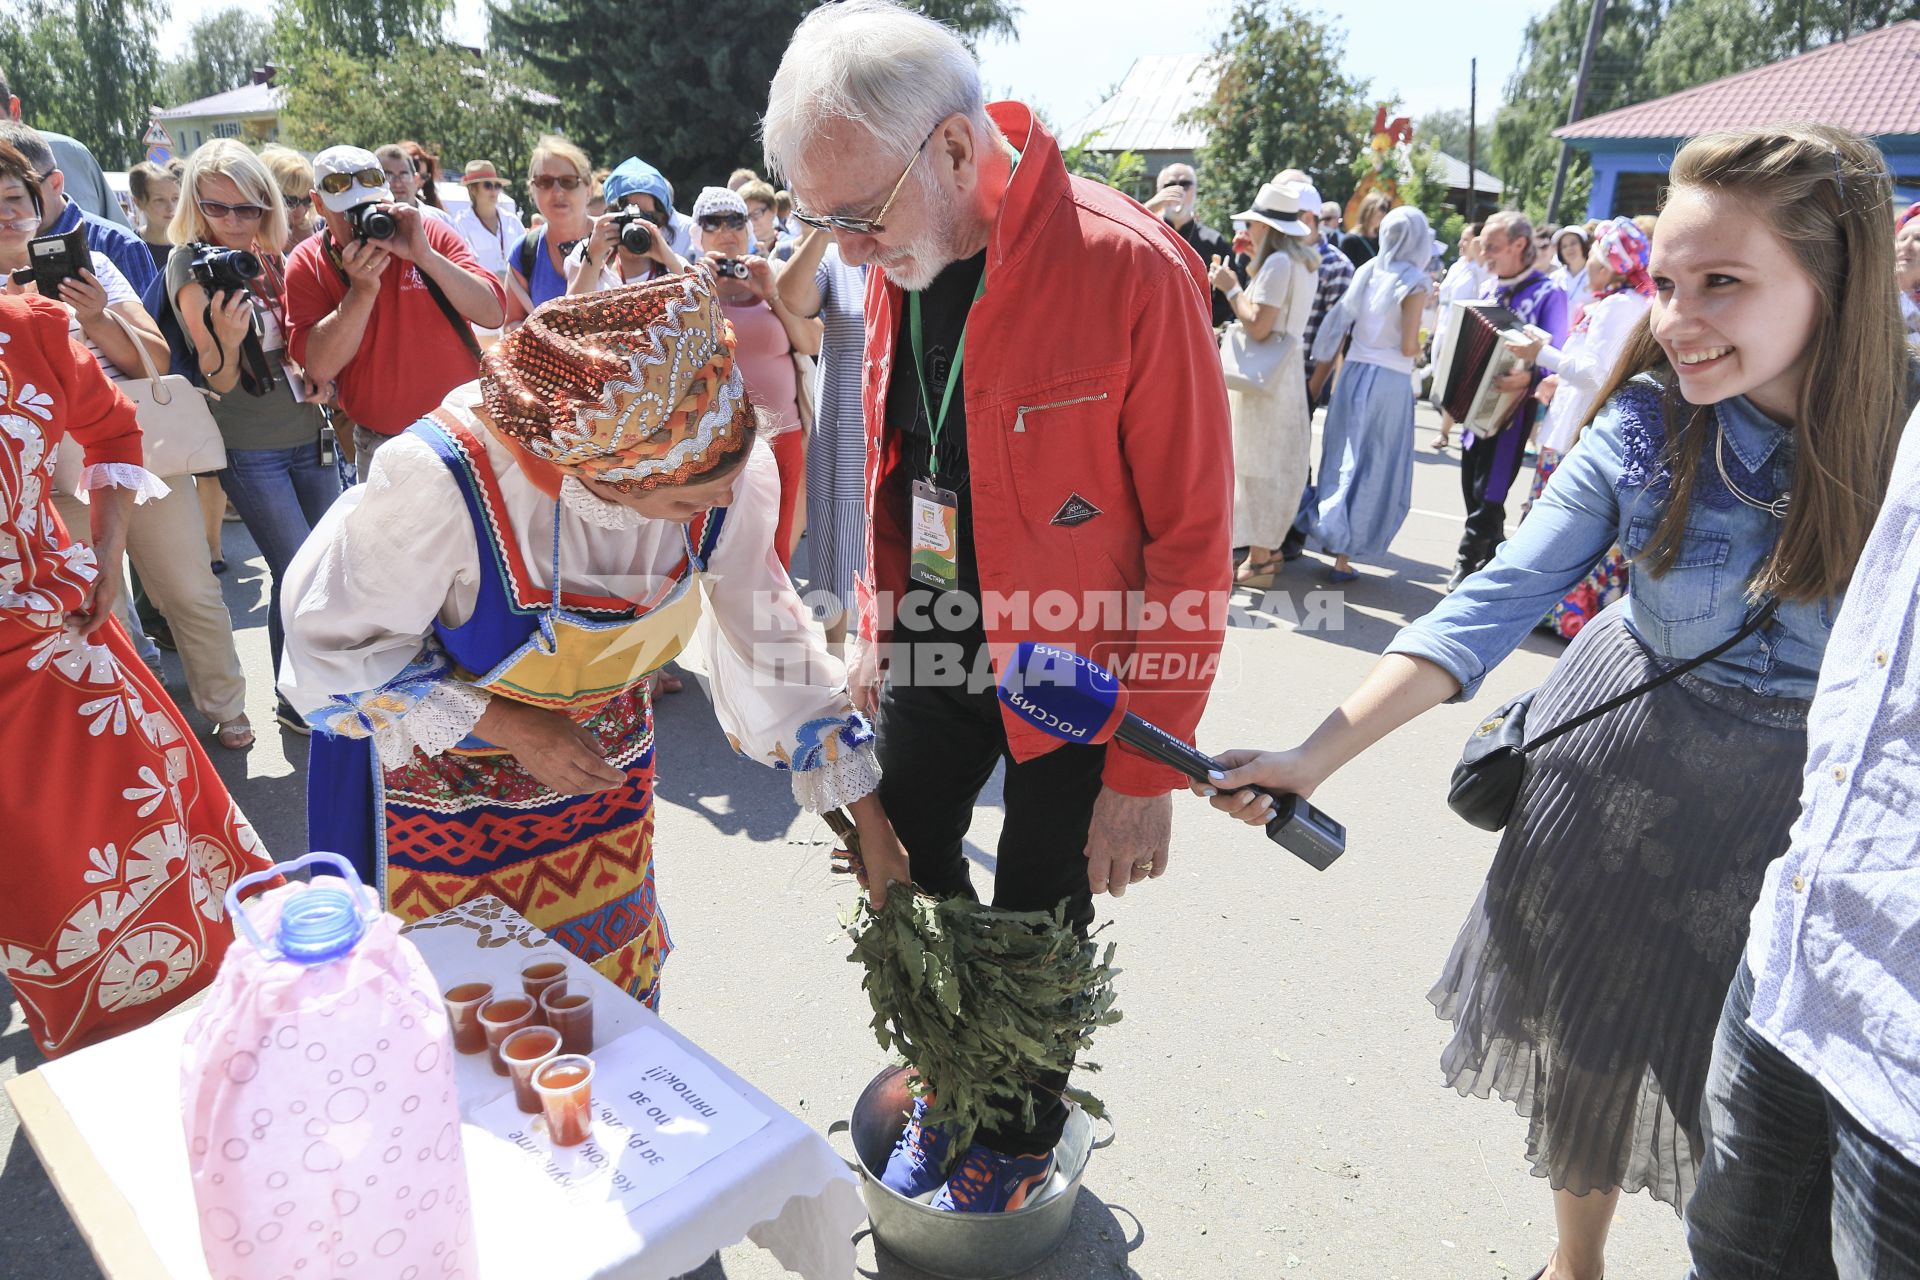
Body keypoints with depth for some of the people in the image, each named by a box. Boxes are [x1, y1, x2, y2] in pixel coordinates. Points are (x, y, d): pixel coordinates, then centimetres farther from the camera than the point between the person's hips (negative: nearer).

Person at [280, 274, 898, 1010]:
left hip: (602, 762, 3)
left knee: (609, 988, 22)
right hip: (446, 789, -3)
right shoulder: (441, 482, -37)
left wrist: (868, 821, -10)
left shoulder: (731, 459, -25)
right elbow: (331, 641, -20)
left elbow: (764, 640, -13)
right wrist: (506, 725, -28)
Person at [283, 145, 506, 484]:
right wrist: (361, 291, -23)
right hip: (381, 444, 0)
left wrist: (425, 256, -24)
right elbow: (320, 368, -14)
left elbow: (493, 314, -15)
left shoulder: (430, 233, -4)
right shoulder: (306, 264, -3)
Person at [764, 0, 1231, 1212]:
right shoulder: (897, 261, -2)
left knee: (1034, 928, 9)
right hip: (937, 650, 6)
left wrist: (1149, 769, -16)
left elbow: (1190, 535, -19)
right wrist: (879, 633, 13)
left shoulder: (1132, 268, -22)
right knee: (901, 864, 17)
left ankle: (1025, 1129, 40)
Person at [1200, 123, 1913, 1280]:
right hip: (1621, 770, 1)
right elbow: (1502, 601, -15)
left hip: (1813, 808, -1)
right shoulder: (1645, 426, -13)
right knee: (1587, 1036, 18)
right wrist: (1318, 755, -22)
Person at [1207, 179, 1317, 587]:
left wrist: (1231, 288, -9)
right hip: (1287, 374, 9)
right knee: (1276, 463, 16)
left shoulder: (1278, 263, -16)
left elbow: (1258, 326, -21)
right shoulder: (1306, 261, 12)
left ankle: (1258, 561, 2)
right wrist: (1241, 281, 12)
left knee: (1258, 464, -3)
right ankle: (1269, 548, 26)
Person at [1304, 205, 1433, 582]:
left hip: (1354, 372, 5)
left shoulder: (1368, 270, 5)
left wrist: (1317, 380, 9)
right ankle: (1343, 556, 5)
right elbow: (1408, 348, -13)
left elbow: (1338, 324, 5)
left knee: (1342, 459, 14)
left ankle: (1331, 534, 22)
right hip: (1390, 380, -5)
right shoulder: (1415, 282, -9)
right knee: (1374, 468, 3)